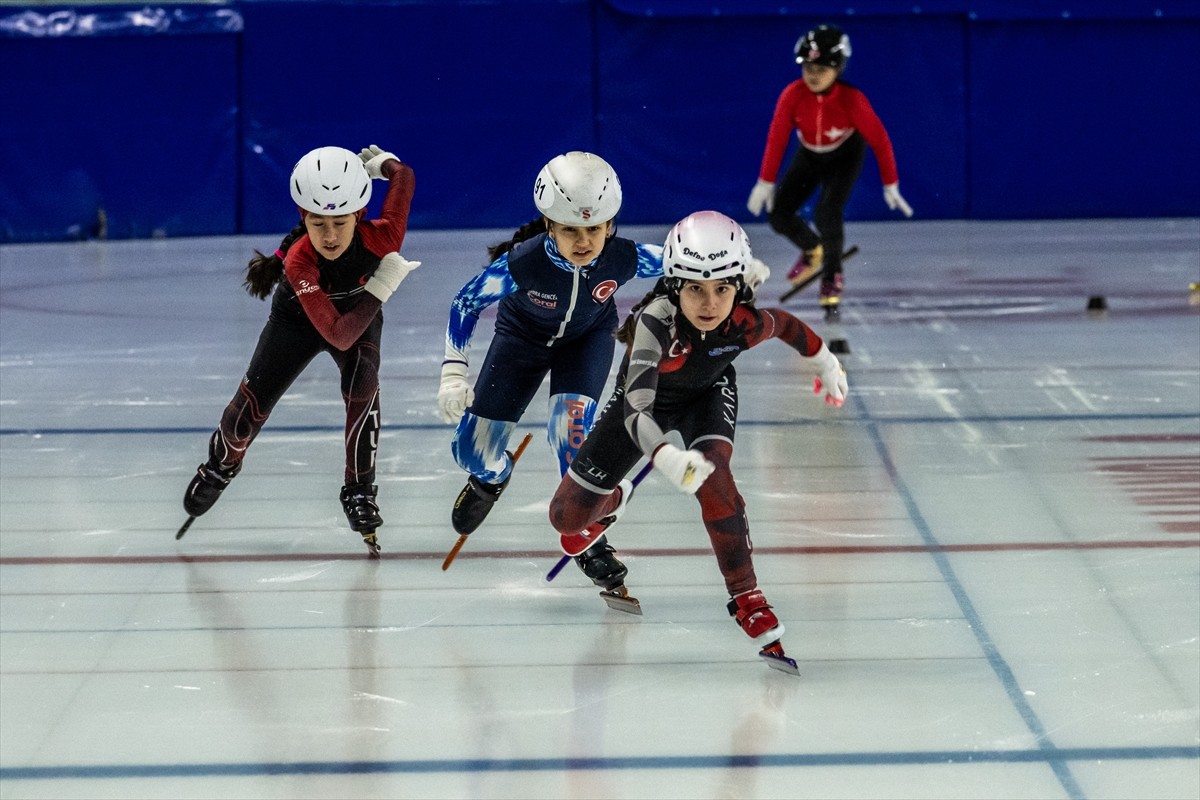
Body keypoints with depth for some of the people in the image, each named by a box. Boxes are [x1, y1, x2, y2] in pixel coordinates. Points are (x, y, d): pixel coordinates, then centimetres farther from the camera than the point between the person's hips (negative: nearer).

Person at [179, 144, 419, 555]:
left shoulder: (382, 236, -37)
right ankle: (222, 462, 38)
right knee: (251, 406, 3)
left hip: (361, 310, 1)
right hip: (298, 318, -1)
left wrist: (379, 161, 3)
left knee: (361, 385, -27)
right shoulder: (299, 261, -42)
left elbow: (403, 176, -18)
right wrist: (382, 285, -43)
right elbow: (338, 335, -43)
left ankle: (360, 492, -13)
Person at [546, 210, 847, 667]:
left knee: (712, 476, -31)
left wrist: (823, 362, 12)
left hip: (708, 395, 1)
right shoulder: (655, 321, -44)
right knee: (568, 517, 2)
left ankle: (746, 597, -15)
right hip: (646, 398, -1)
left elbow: (785, 325, -6)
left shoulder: (746, 323, -32)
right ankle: (612, 501, 42)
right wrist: (665, 457, -74)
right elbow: (635, 408, -55)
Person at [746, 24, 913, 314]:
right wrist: (766, 182, -14)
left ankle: (832, 277, 2)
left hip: (845, 155, -3)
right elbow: (777, 138, -17)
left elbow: (879, 139, -23)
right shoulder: (793, 95, -28)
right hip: (809, 155, 4)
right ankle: (813, 251, 30)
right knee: (779, 215, -4)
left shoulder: (852, 100, -33)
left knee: (827, 213, -25)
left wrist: (890, 185, -17)